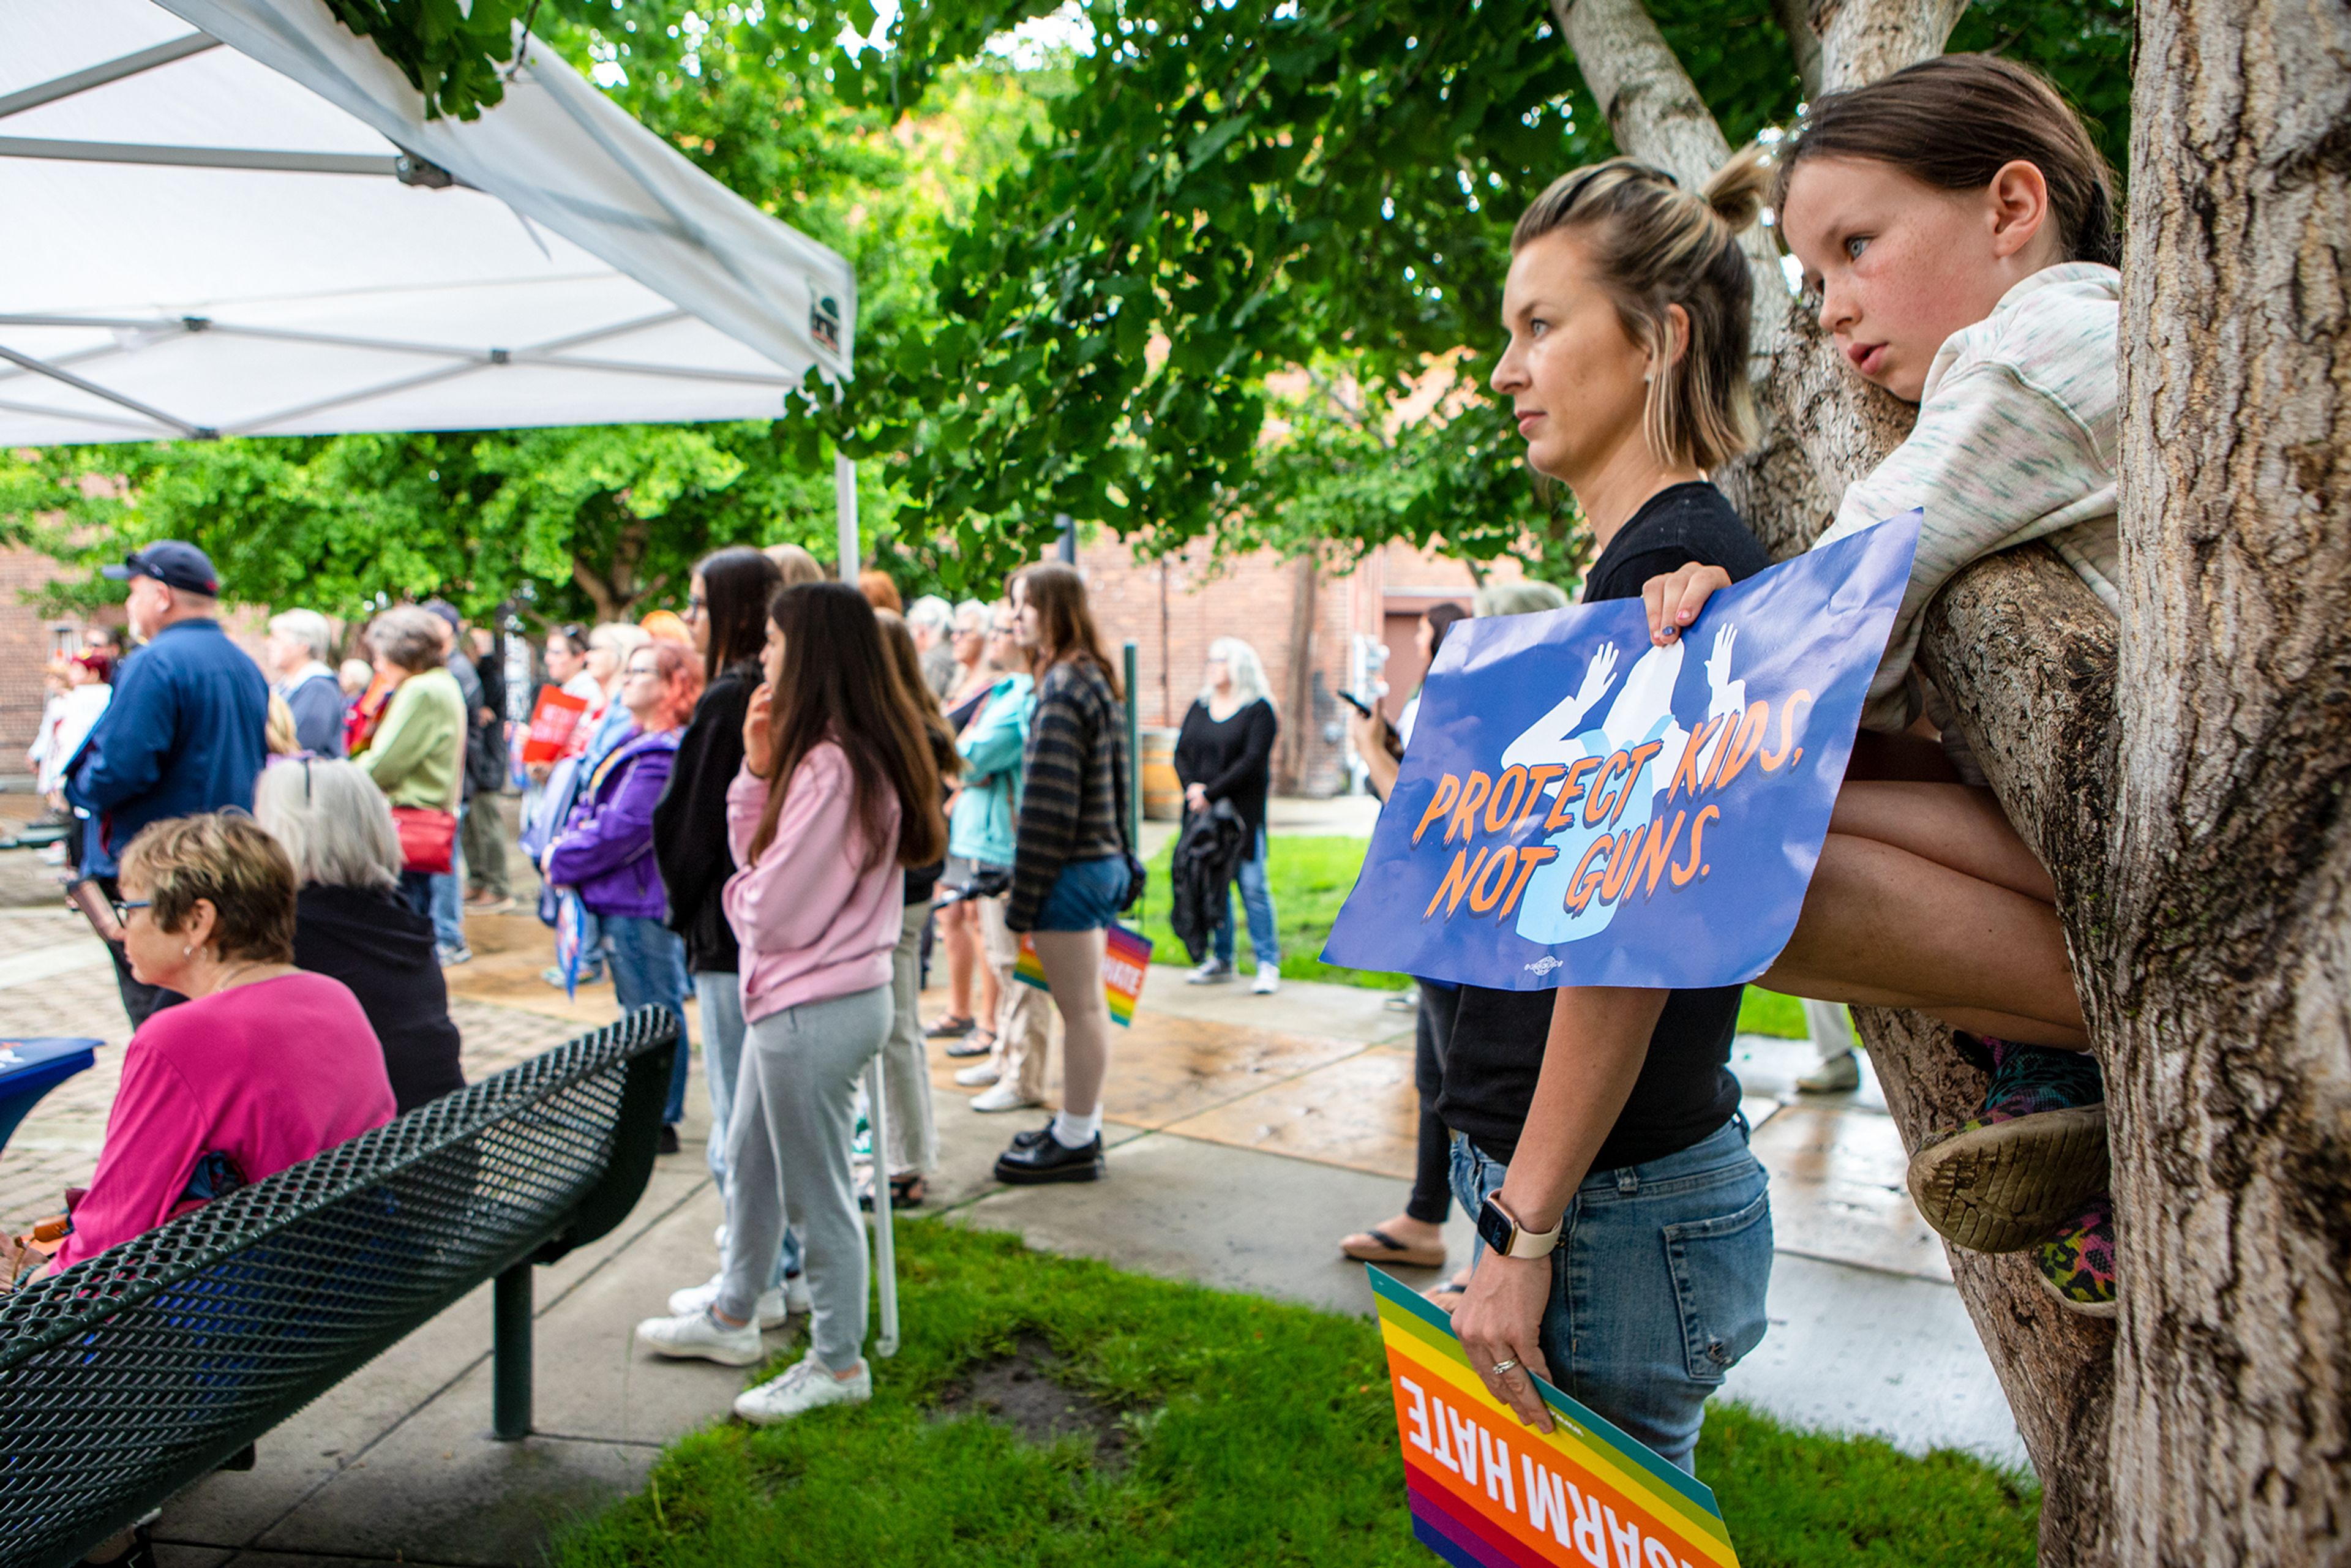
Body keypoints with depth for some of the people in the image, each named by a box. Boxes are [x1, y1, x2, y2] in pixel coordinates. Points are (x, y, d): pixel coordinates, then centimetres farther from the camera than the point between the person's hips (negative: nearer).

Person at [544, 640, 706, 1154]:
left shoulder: (662, 756, -21)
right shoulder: (634, 744, 13)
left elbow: (622, 829, -24)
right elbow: (591, 807, 20)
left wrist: (561, 860, -11)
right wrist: (561, 847, 3)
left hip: (641, 904, -11)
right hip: (622, 902, 11)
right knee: (642, 1011, 20)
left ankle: (660, 1123, 9)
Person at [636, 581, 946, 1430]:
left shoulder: (832, 767, -24)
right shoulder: (820, 754, 10)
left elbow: (772, 909, -23)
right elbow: (756, 854, 9)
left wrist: (737, 891, -1)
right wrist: (758, 767, -3)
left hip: (815, 1009, -11)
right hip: (792, 1001, 11)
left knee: (817, 1193, 6)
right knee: (748, 1162, 25)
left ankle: (838, 1365, 24)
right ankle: (733, 1318, 44)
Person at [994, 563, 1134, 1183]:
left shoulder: (1062, 691, -17)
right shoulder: (1095, 680, 12)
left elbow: (1048, 807, -19)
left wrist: (1023, 898, -15)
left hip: (1071, 871, -10)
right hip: (1102, 861, 10)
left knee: (1079, 1008, 0)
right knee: (1087, 1003, 17)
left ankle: (1075, 1143, 10)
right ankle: (1081, 1125, 29)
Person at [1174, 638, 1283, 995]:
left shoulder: (1259, 709, -3)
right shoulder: (1199, 707, 14)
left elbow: (1252, 761, -12)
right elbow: (1182, 753, 10)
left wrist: (1210, 793, -15)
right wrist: (1192, 787, -8)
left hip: (1243, 813, -5)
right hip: (1201, 811, 5)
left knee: (1253, 887, -5)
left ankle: (1268, 964, 1)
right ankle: (1221, 961, 17)